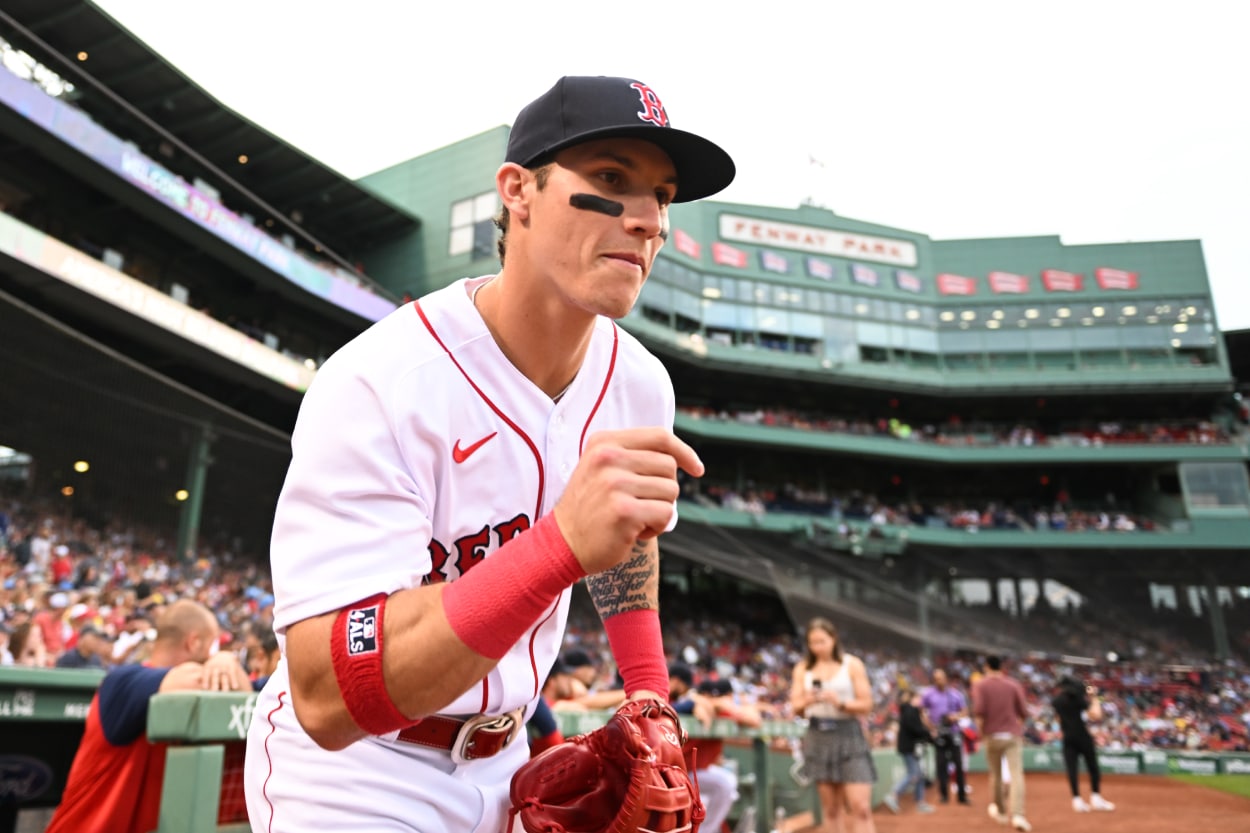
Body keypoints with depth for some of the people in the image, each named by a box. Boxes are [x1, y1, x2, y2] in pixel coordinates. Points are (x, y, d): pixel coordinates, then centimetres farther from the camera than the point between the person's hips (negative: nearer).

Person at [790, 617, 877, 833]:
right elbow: (795, 706, 4)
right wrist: (806, 702, -18)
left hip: (848, 735, -2)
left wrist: (840, 703, -19)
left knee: (860, 807, -9)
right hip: (818, 738, 2)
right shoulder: (802, 668, 7)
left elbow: (866, 704, -2)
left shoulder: (852, 664, 1)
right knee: (830, 809, 7)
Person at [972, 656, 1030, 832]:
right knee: (1017, 774, -8)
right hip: (1013, 736, 0)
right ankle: (1018, 815, -23)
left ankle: (1000, 812, 27)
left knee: (995, 775, 15)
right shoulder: (1014, 684, 4)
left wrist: (979, 728, 0)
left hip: (992, 736, 0)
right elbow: (1023, 712, 0)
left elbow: (979, 710, -14)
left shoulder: (980, 685, -1)